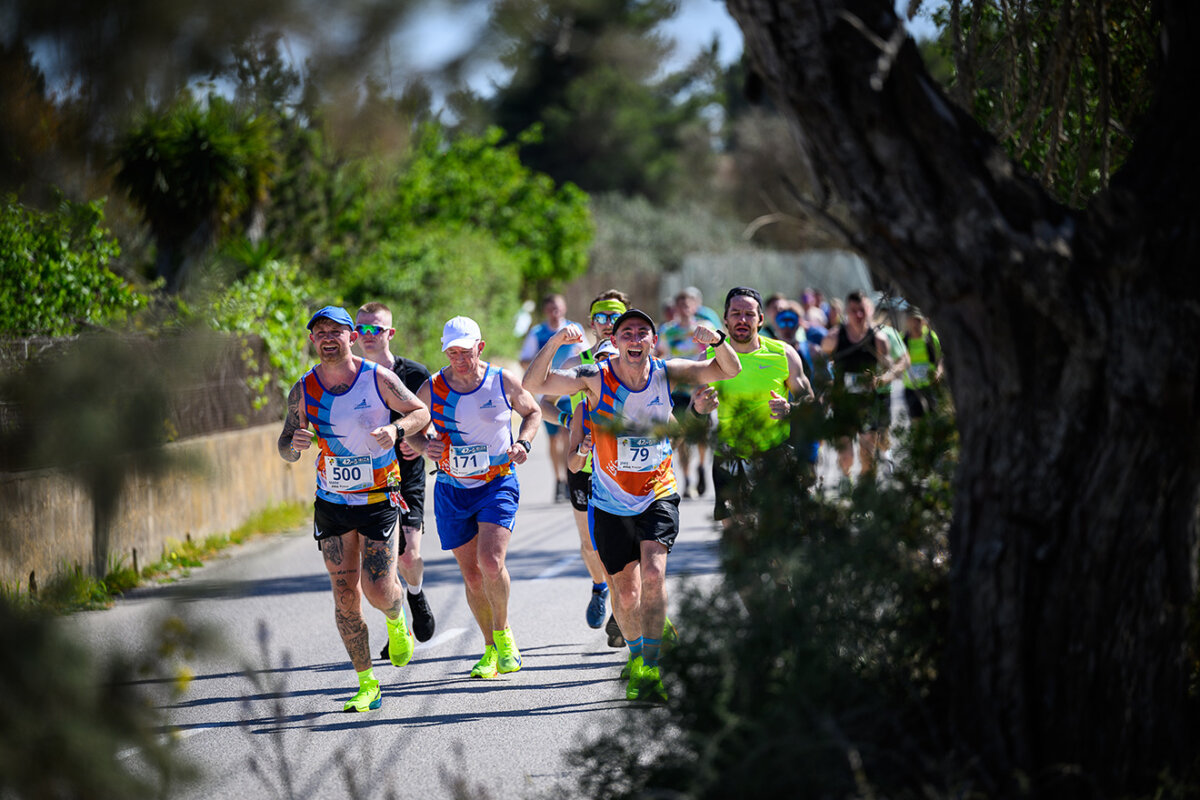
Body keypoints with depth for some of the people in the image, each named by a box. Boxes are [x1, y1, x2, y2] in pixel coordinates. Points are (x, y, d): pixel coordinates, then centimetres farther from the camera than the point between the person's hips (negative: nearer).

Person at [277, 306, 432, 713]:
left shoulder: (378, 378, -9)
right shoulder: (303, 391, -3)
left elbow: (421, 411, 1)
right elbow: (285, 448, 3)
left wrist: (397, 428, -20)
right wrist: (295, 445, -21)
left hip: (379, 498, -3)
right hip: (332, 503, 3)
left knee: (378, 589, -11)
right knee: (345, 595, 0)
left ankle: (396, 621, 27)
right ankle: (367, 684, 11)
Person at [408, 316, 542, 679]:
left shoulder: (503, 381, -7)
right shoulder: (431, 389, -6)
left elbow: (532, 411, 12)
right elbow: (413, 431, 8)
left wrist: (523, 443, -7)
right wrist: (425, 445, -14)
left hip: (498, 483, -2)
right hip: (452, 490, 2)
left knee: (491, 563, -20)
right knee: (472, 574, 6)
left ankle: (503, 632, 4)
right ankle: (491, 649, 23)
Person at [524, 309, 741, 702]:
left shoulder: (666, 374, -8)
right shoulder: (597, 377, -13)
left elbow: (729, 370, -1)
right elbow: (533, 384, -21)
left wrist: (718, 340, -22)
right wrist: (554, 343, -37)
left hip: (659, 495, 0)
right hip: (611, 502, 0)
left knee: (653, 574, -21)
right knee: (626, 592, 7)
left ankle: (650, 670, -20)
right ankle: (637, 653, 36)